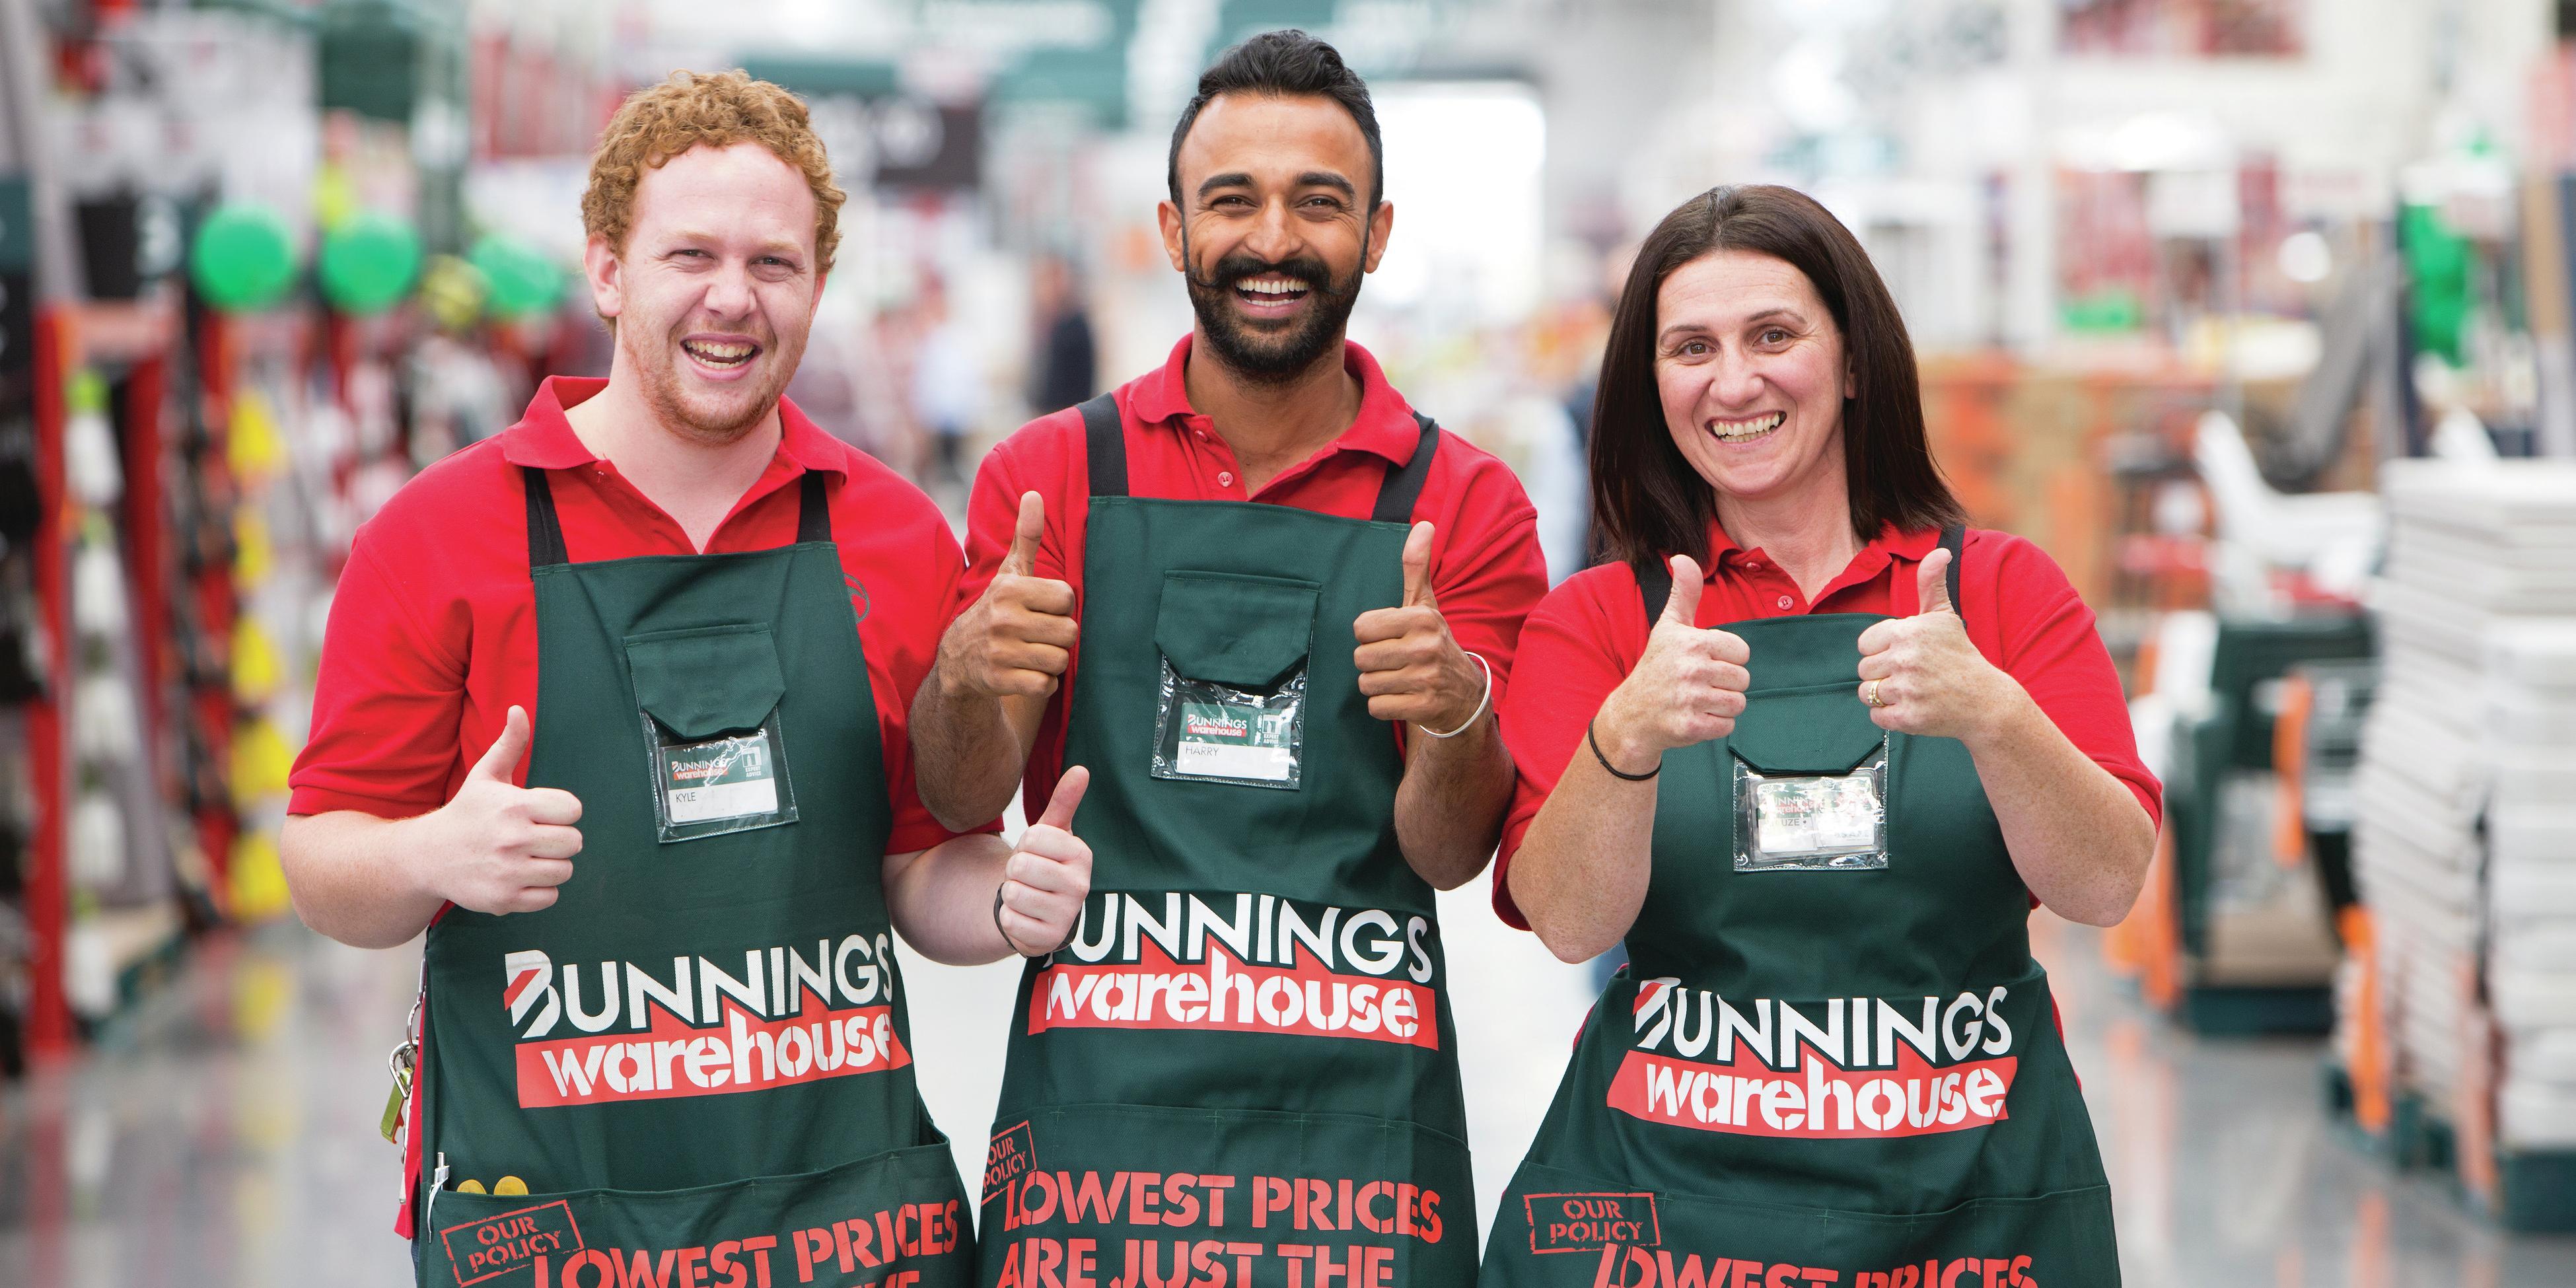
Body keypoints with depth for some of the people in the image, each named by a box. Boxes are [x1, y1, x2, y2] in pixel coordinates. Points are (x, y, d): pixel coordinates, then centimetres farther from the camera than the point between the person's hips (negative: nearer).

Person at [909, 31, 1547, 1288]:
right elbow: (962, 802, -1)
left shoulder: (1464, 503, 3)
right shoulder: (1051, 473, 4)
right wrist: (965, 680, -23)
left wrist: (1457, 714, -24)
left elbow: (1446, 854, -2)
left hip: (1355, 1121, 0)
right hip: (1094, 1108, 0)